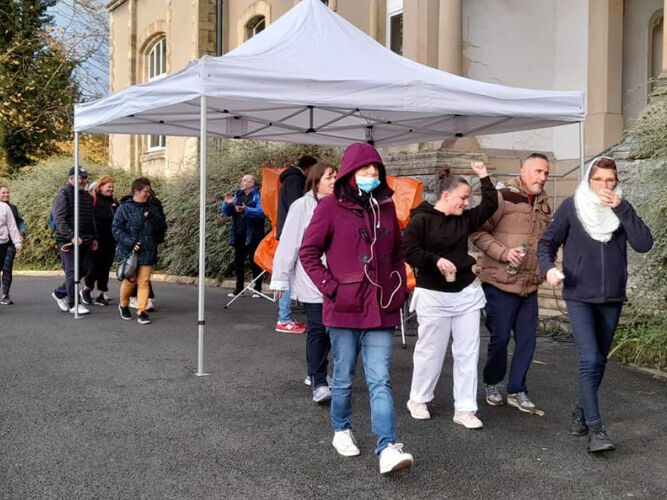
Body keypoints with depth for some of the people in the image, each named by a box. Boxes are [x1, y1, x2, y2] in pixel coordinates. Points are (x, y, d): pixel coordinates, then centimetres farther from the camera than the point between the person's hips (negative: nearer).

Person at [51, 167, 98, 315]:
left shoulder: (87, 196, 16)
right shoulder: (63, 195, -6)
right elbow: (59, 220, -15)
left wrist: (94, 238, 17)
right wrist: (72, 237, -24)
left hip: (85, 241, 7)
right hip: (68, 241, -7)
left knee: (84, 269, 8)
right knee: (72, 272, -4)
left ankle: (59, 293, 26)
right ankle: (73, 304, 5)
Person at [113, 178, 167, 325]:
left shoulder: (152, 209, 12)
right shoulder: (124, 208, -2)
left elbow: (163, 227, 7)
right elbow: (116, 228, -5)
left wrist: (152, 218, -11)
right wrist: (130, 243, -15)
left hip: (147, 252, 3)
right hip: (128, 251, -3)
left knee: (144, 281, -1)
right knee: (130, 280, 3)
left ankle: (141, 311, 2)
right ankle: (123, 304, 28)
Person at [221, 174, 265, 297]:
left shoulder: (258, 196, -4)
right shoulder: (238, 196, 16)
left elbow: (261, 212, -20)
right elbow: (227, 213, 16)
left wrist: (246, 210, -33)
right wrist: (227, 204, -5)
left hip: (252, 236, -6)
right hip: (239, 235, 6)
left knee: (255, 263, -1)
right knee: (238, 263, 10)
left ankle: (257, 289, 6)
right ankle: (239, 288, 18)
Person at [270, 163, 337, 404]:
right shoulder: (302, 206, -7)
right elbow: (288, 244, -7)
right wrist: (280, 279, -8)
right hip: (311, 282, -5)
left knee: (329, 329, 13)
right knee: (318, 330, -6)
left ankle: (315, 373, 30)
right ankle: (318, 383, 0)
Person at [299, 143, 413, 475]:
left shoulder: (385, 205, 10)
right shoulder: (332, 206, -5)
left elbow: (397, 251, 20)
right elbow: (308, 252, -4)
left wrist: (399, 286, 9)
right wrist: (331, 288, -11)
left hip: (381, 310, 3)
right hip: (344, 310, -3)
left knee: (380, 381, -3)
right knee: (344, 377, 12)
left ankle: (388, 449, -8)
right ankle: (341, 431, 34)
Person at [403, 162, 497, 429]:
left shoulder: (464, 219, 9)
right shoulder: (421, 219, -9)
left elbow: (490, 205, 13)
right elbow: (408, 251, -14)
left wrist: (484, 177, 8)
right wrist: (436, 260, -23)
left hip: (466, 292, 6)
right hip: (433, 295, -6)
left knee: (468, 352, 3)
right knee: (430, 350, 5)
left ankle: (464, 409, 10)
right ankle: (418, 399, 27)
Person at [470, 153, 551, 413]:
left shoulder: (543, 204, 13)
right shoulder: (503, 197, -9)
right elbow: (478, 232, -11)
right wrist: (504, 253, -19)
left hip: (530, 285, 6)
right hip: (500, 283, -6)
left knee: (527, 340, 6)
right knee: (500, 337, 2)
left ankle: (517, 390, 20)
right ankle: (492, 383, 25)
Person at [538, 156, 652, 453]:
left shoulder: (622, 209, 2)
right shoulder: (571, 207, -4)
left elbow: (644, 244, -12)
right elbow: (547, 242, 0)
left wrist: (621, 210, -19)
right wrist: (548, 267, -19)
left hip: (612, 299, 3)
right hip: (579, 298, -3)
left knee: (599, 361, 13)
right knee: (589, 360, -14)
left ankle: (581, 412, 32)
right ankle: (595, 429, -10)